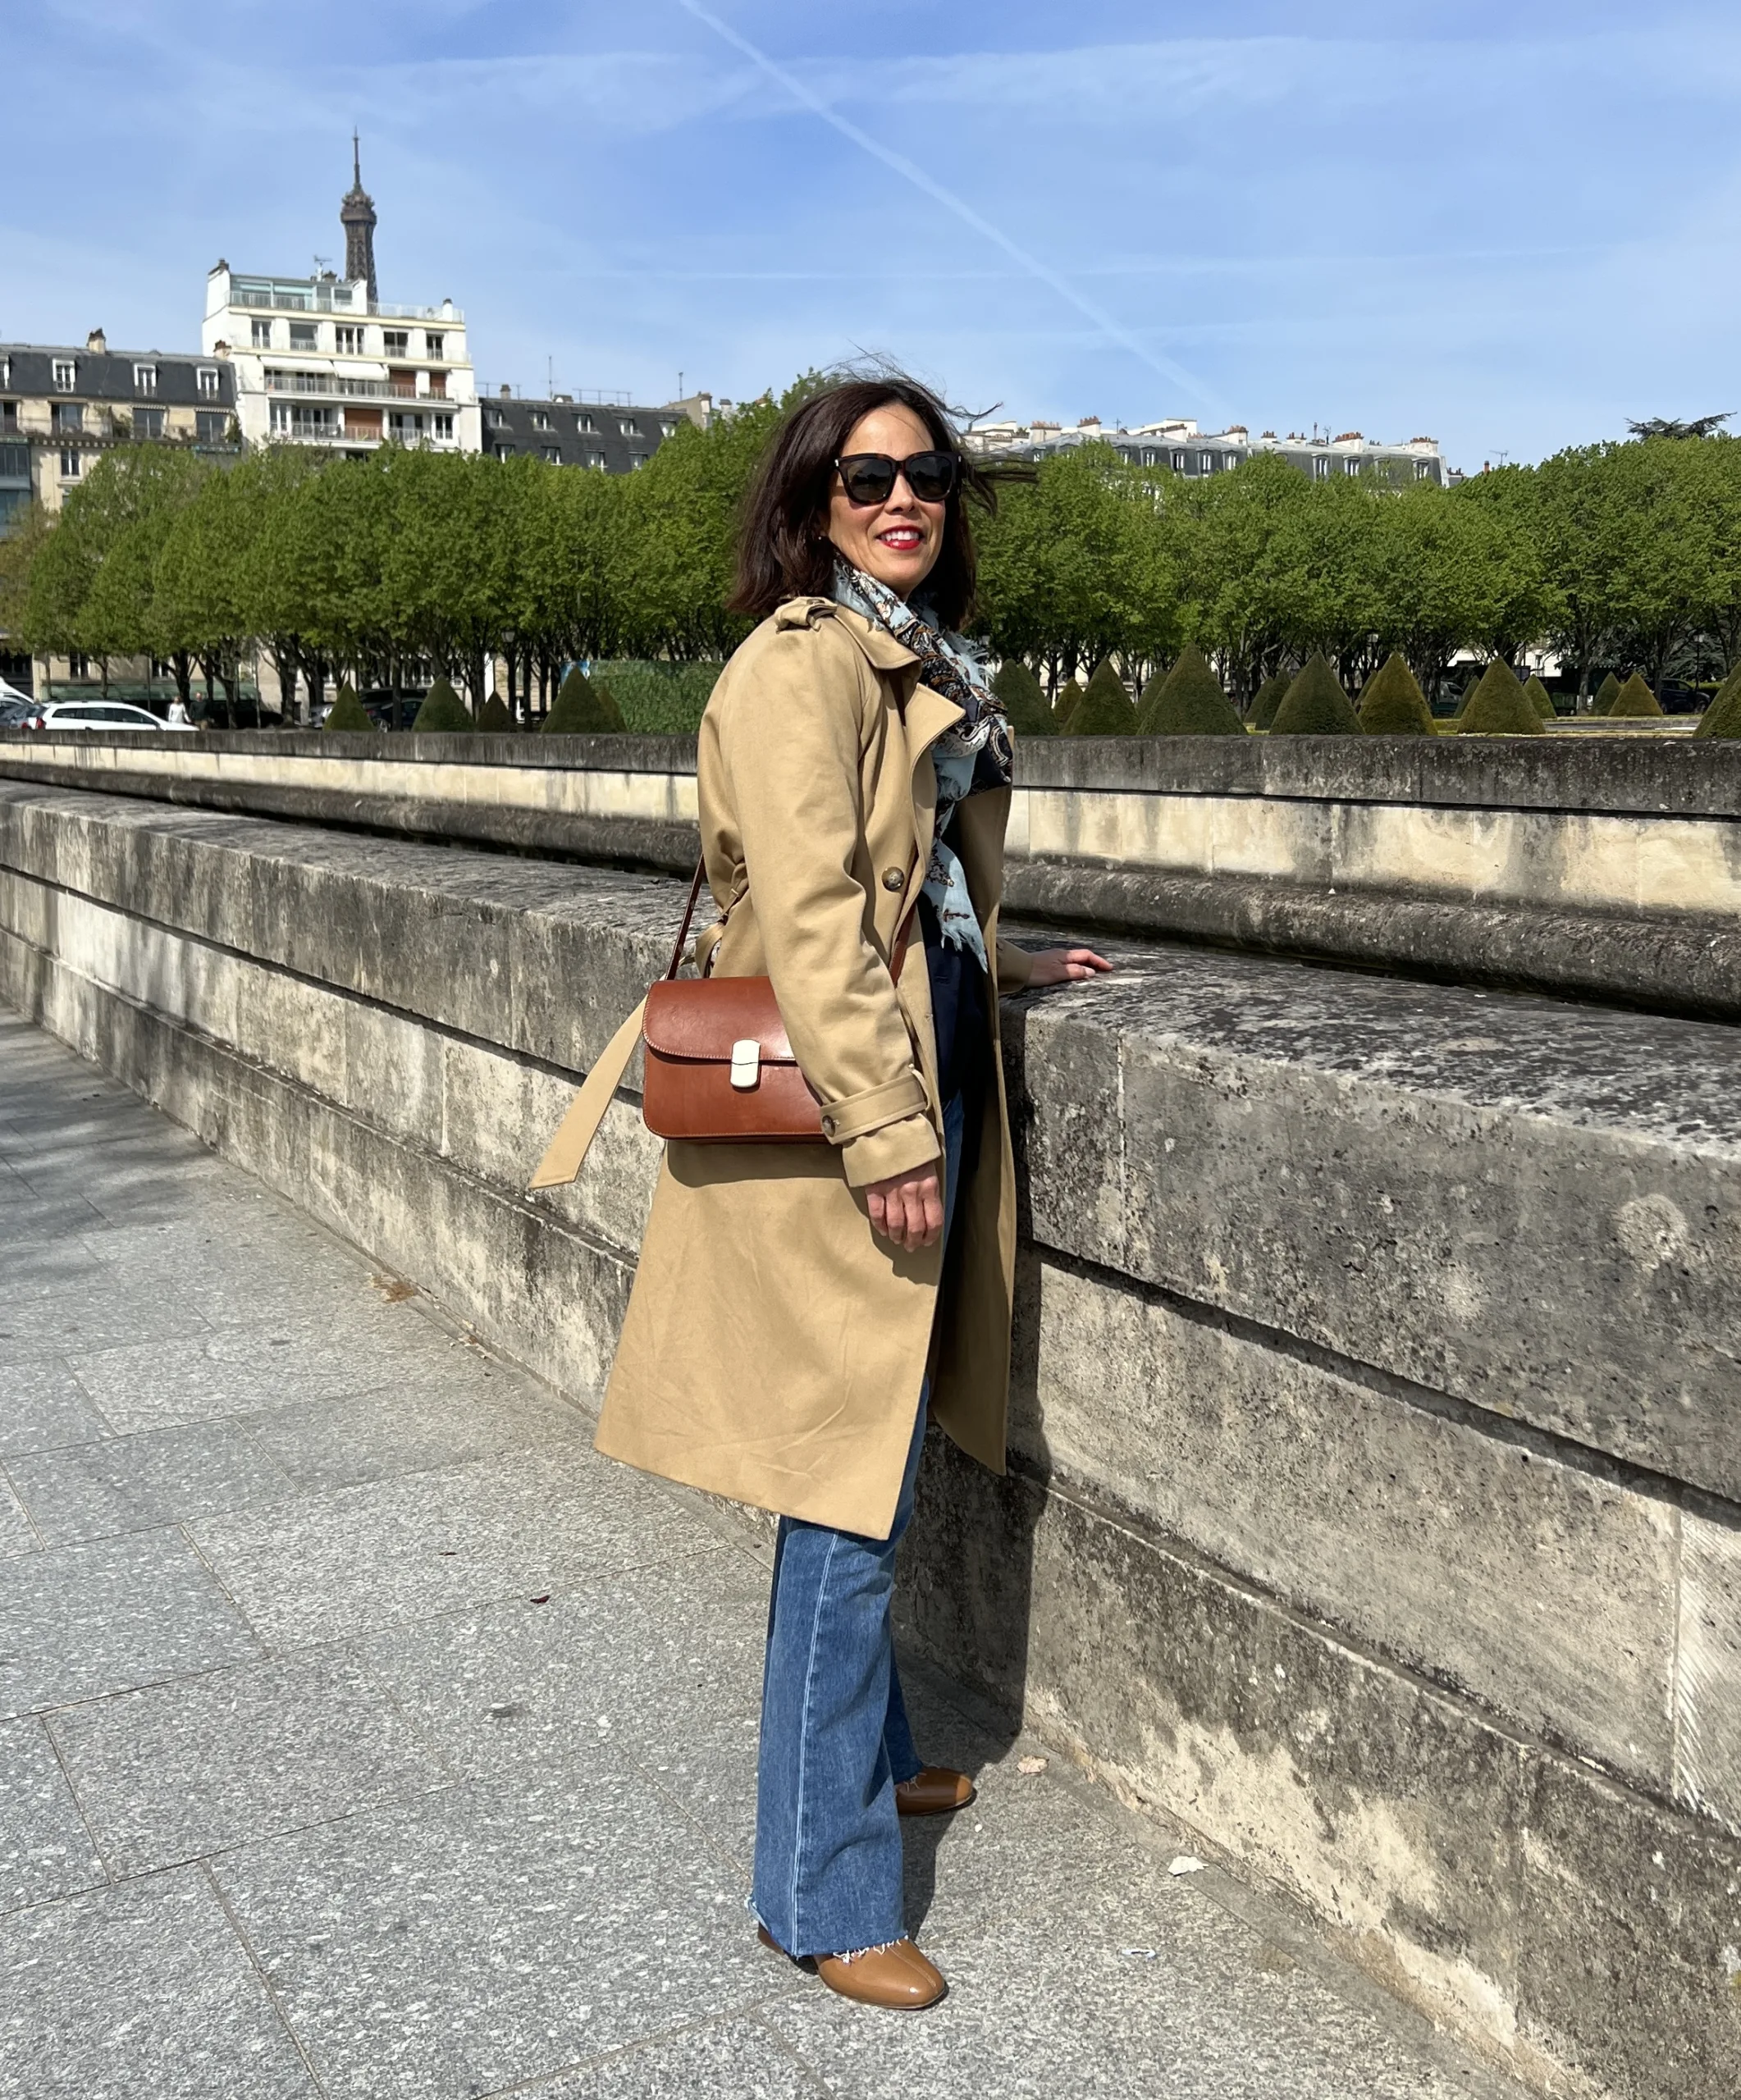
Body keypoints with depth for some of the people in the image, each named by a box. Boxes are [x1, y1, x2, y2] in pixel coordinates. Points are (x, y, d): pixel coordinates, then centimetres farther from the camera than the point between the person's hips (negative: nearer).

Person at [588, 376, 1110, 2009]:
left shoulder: (922, 663, 17)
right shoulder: (801, 665, -13)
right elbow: (810, 915, -21)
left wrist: (1004, 965, 28)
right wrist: (886, 1135, -23)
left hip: (920, 1089, 9)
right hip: (837, 1122, -9)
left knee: (871, 1472, 21)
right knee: (850, 1500, -3)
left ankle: (872, 1751, 40)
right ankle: (823, 1892, 11)